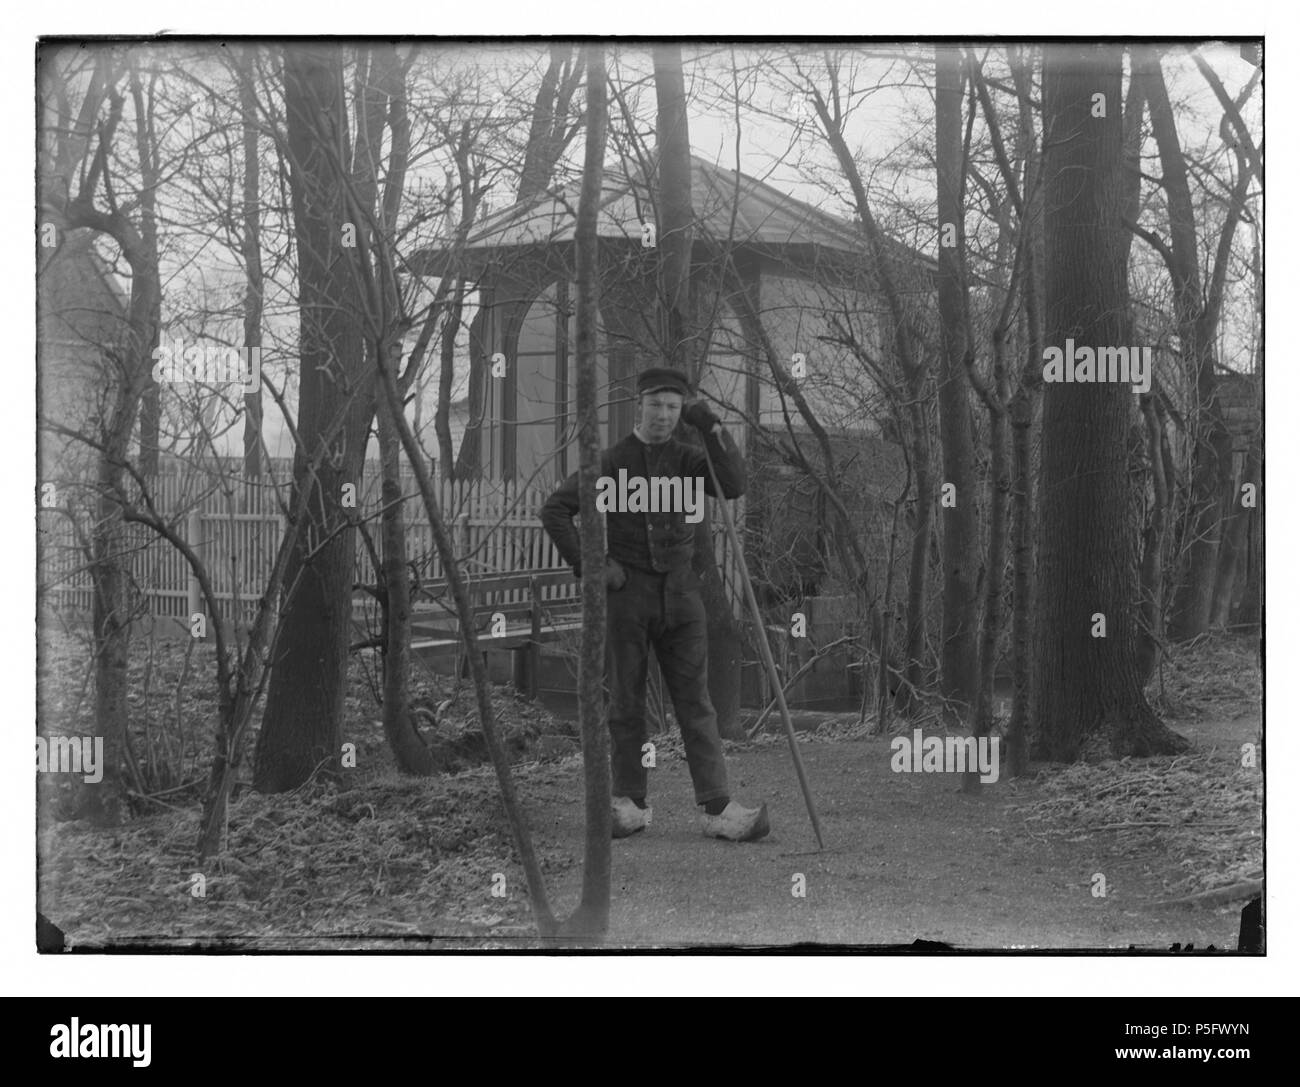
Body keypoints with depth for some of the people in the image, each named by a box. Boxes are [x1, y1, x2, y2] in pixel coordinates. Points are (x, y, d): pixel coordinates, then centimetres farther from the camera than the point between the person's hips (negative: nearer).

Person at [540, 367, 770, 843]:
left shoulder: (687, 459, 6)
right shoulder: (612, 461, 1)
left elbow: (733, 486, -13)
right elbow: (555, 510, 2)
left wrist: (712, 428, -16)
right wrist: (586, 564, -6)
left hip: (679, 592, 1)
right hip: (626, 591, -1)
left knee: (695, 702, -3)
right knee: (626, 704, 4)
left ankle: (717, 808, -8)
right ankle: (630, 804, 13)